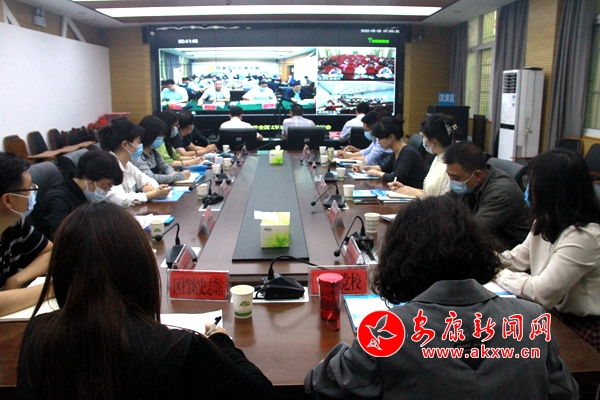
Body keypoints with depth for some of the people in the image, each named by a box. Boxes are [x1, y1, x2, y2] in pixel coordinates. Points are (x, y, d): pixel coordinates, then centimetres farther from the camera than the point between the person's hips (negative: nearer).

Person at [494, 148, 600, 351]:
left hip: (581, 326, -7)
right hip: (553, 312, 8)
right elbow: (517, 258, 7)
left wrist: (498, 273, -14)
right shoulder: (547, 222, 3)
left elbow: (541, 292, -26)